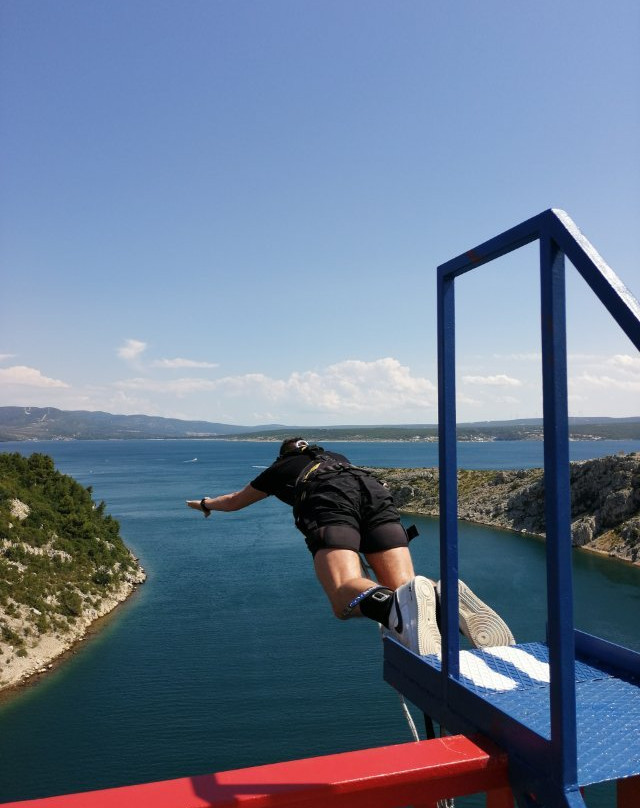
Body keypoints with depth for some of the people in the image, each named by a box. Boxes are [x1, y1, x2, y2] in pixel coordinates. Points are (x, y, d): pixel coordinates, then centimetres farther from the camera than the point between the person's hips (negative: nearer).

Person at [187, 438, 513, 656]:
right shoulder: (336, 456, 45)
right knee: (402, 587, -6)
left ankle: (399, 604, -56)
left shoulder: (280, 467, 35)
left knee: (345, 597, -22)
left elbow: (235, 501, 50)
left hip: (329, 501, -4)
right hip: (375, 490, 4)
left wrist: (206, 503, 71)